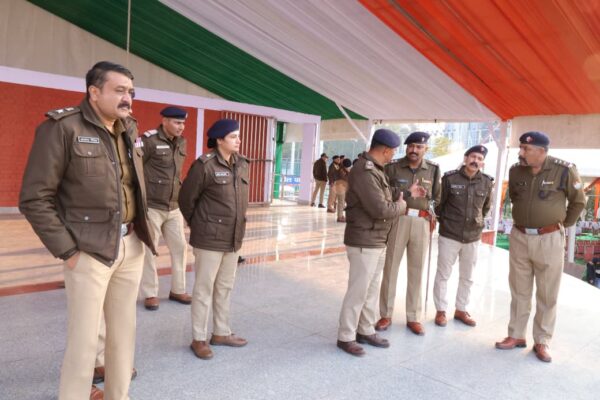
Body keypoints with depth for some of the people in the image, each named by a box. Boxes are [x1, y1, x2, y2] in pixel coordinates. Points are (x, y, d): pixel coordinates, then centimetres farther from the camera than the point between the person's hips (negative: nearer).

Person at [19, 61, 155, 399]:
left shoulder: (130, 131, 9)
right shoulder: (63, 127, -11)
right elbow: (35, 198, -12)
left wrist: (142, 230, 10)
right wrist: (67, 251, -13)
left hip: (131, 246, 6)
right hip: (90, 251, -6)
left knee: (125, 331, 15)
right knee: (85, 338, 3)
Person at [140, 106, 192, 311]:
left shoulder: (181, 143, 8)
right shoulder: (149, 141, -14)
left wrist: (179, 197, 16)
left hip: (174, 208, 7)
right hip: (151, 207, -6)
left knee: (180, 247, 11)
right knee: (149, 251, 6)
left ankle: (177, 290, 26)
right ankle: (150, 294, 19)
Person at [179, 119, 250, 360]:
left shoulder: (241, 164, 6)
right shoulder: (205, 165, -13)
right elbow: (186, 198, -6)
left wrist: (238, 226, 14)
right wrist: (198, 225, 4)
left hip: (233, 238, 7)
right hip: (210, 238, -7)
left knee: (225, 287, 16)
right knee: (204, 288, 4)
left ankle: (221, 333, 31)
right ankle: (199, 339, 18)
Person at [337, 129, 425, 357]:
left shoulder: (375, 170, 12)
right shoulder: (364, 172, -22)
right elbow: (381, 210, -26)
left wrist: (407, 193, 19)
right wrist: (402, 205, -8)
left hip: (378, 242, 10)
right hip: (363, 242, -10)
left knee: (372, 289, 18)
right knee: (358, 291, -1)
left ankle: (365, 331, 30)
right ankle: (346, 337, 13)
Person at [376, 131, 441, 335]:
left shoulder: (433, 169, 6)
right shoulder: (393, 167, -3)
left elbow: (438, 196, 14)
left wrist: (436, 214, 10)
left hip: (422, 223, 2)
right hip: (398, 220, -2)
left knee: (416, 271, 9)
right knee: (390, 267, 3)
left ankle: (413, 318, 21)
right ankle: (386, 315, 16)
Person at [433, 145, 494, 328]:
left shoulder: (487, 182, 0)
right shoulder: (450, 178, -9)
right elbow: (439, 202, 1)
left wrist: (477, 222, 16)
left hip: (473, 237, 4)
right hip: (449, 235, -3)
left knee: (467, 277, 15)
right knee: (443, 275, 5)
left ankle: (460, 309, 31)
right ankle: (441, 311, 19)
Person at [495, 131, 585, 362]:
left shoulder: (564, 170, -11)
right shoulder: (515, 170, 0)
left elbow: (578, 202, 3)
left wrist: (563, 225, 8)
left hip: (549, 239, -3)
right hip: (519, 237, 3)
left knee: (547, 295, 7)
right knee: (519, 291, 11)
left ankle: (542, 342, 19)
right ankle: (516, 335, 23)